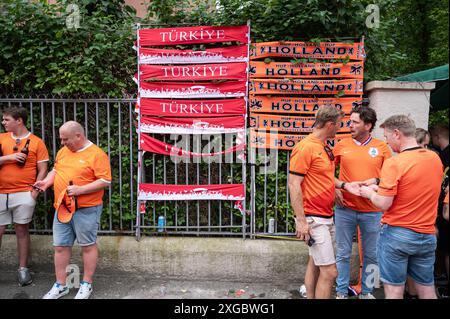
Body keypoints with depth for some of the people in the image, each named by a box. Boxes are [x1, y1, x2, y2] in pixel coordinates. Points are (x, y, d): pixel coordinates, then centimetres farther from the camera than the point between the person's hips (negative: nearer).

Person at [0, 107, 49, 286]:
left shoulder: (36, 142, 1)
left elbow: (42, 169, 0)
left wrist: (35, 191, -7)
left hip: (23, 194, -2)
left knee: (22, 230, 6)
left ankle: (23, 269, 16)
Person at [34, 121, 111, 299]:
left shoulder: (96, 154, -12)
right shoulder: (63, 151, 10)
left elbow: (105, 181, -16)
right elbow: (56, 170, 22)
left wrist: (80, 189, -21)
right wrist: (47, 181, 1)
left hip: (86, 209, -7)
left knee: (88, 246, 6)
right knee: (60, 246, 11)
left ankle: (87, 284, 20)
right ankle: (60, 285, 25)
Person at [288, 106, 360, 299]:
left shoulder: (325, 148, 12)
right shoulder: (305, 147, -16)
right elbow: (293, 185, -19)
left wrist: (344, 185, 9)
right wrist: (301, 221, -21)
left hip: (326, 216, 10)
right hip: (313, 218, -10)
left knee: (315, 264, 18)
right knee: (329, 271, -6)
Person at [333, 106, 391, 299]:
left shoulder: (381, 147, 1)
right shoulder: (342, 145, 2)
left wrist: (376, 181, -15)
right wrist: (335, 188, -4)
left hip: (372, 211, 0)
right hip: (345, 208, 0)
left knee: (371, 254, 13)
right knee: (343, 253, 9)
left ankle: (366, 291, 32)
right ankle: (341, 292, 25)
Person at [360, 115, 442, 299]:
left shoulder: (394, 163, -17)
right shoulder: (435, 158, 2)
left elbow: (384, 204, -18)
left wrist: (370, 193, 2)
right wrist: (381, 187, 13)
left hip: (397, 234, -5)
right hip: (427, 235, 6)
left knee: (394, 289, 6)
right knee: (427, 288, 17)